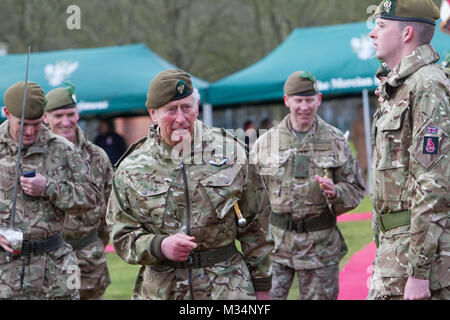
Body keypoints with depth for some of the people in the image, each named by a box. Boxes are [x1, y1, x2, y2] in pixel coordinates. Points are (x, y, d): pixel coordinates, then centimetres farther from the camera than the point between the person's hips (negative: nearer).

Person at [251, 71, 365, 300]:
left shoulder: (335, 141, 3)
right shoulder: (265, 143, 4)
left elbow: (356, 188, 6)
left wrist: (335, 192, -16)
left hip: (321, 246, 0)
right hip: (276, 241, 0)